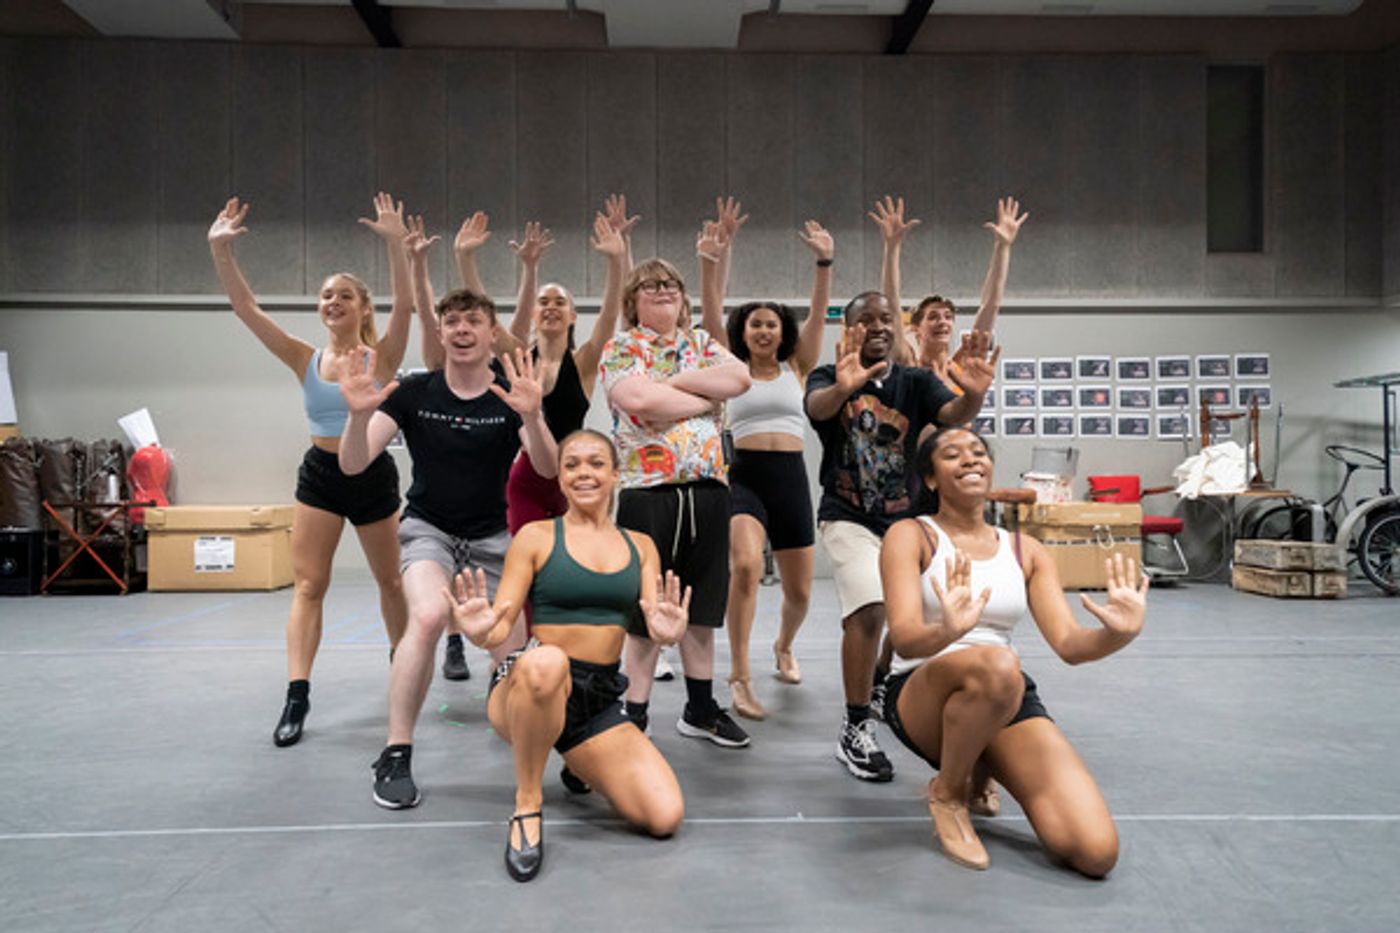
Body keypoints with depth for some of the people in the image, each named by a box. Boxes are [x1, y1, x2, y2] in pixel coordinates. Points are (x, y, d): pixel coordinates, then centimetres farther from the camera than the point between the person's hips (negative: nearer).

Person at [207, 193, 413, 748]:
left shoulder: (381, 357, -7)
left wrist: (395, 243, -33)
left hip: (372, 475, -2)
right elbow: (245, 308, -6)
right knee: (307, 584, -5)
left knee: (389, 580, 14)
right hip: (319, 474, 2)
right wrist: (220, 249, -16)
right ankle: (297, 696, -5)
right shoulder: (305, 360, 0)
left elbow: (404, 304, -23)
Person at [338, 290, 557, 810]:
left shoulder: (511, 395, -9)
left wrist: (532, 417, -42)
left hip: (490, 536, 1)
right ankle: (396, 756, -16)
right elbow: (353, 465, -14)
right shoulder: (414, 392, -7)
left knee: (513, 655, -6)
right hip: (428, 527, -1)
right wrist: (359, 414, -34)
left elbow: (547, 470, -23)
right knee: (428, 615, -32)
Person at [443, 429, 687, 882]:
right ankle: (528, 803, -16)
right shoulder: (536, 536, 2)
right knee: (545, 661, -42)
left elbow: (656, 627, 3)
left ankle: (576, 763, 19)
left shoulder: (640, 546, 12)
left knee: (666, 816, -14)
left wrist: (667, 632, -22)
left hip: (599, 702, 4)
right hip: (525, 689, -4)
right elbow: (500, 628, -3)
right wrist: (480, 633, -27)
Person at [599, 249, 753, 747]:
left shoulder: (702, 343, 16)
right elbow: (640, 400, -19)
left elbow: (740, 377, -2)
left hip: (707, 487, 5)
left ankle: (700, 708, 25)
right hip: (647, 487, -4)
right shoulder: (621, 348, 1)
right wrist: (705, 397, -8)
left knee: (701, 604, 12)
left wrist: (674, 379, -8)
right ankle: (635, 714, 14)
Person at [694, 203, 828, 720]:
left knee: (799, 591, 9)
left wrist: (825, 262, -16)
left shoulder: (797, 367, 11)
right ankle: (740, 677, -19)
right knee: (745, 565, -30)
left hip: (791, 478, 3)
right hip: (743, 476, -2)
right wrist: (713, 258, -18)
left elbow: (818, 313, -2)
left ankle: (783, 648, 42)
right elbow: (711, 310, -5)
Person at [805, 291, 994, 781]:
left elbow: (952, 415, -19)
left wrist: (973, 394, -43)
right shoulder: (830, 377, -6)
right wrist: (843, 387, -54)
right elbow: (817, 406, -30)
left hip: (903, 518, 4)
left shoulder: (916, 382, 1)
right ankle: (856, 731, -10)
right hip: (848, 516, -4)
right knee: (869, 609, -22)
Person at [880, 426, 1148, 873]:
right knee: (996, 664, -40)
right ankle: (947, 792, -9)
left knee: (1096, 852, -15)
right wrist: (948, 631, -40)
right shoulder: (911, 535, -1)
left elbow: (1069, 643, 1)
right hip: (921, 695, -4)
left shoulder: (1027, 551, 12)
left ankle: (978, 770, 15)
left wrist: (1118, 632, -22)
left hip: (1009, 701, 5)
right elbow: (904, 638, -16)